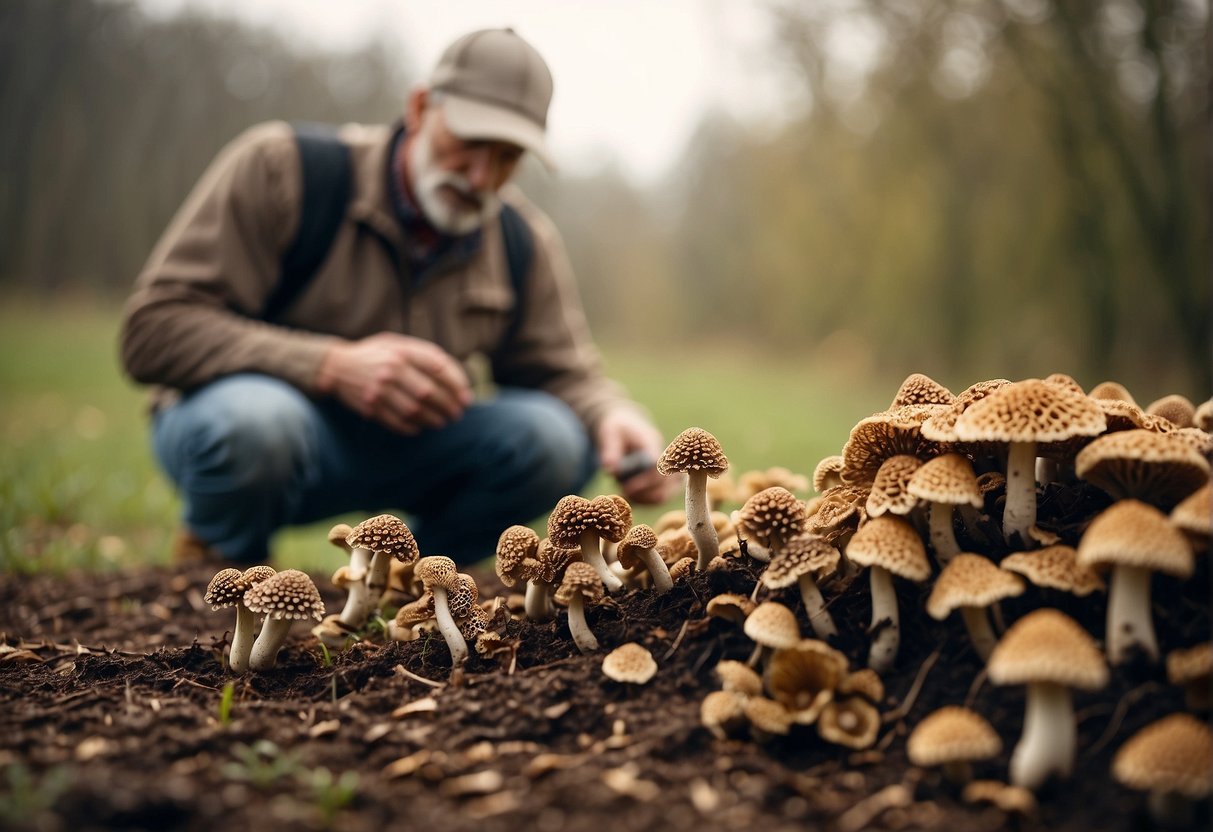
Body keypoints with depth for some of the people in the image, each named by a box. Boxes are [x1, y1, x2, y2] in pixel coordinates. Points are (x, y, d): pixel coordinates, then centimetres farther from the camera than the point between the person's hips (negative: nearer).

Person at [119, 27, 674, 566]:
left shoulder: (524, 242, -1)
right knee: (251, 418, -40)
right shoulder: (282, 165, -16)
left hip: (398, 454, 4)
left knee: (553, 438, -21)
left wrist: (614, 417, -24)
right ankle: (222, 557, -3)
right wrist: (332, 365, -35)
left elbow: (563, 373, 2)